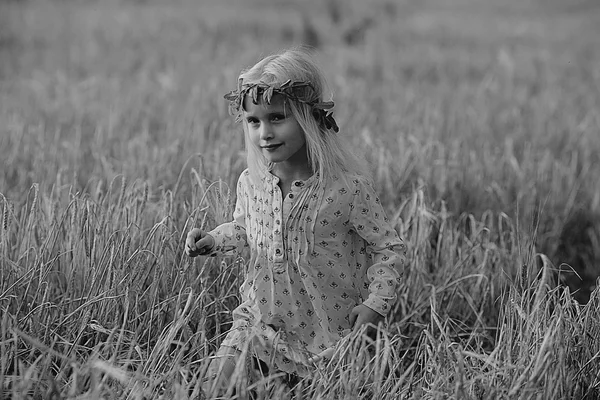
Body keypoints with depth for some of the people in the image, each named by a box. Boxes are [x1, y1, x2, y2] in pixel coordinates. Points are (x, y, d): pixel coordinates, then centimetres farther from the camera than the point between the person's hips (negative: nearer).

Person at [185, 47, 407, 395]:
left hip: (326, 339, -4)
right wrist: (213, 241, -2)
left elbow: (390, 248, -10)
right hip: (260, 325, 4)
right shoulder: (250, 184, -5)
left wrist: (375, 303, -24)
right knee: (218, 385, -5)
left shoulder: (348, 187, -19)